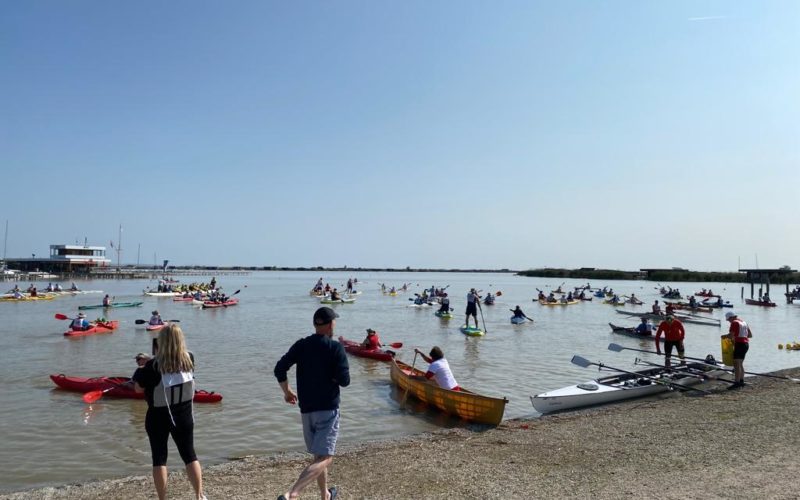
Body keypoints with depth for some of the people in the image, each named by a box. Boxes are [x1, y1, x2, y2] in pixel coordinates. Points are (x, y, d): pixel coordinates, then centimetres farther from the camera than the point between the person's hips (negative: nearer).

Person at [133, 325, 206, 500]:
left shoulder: (153, 365, -20)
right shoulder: (189, 359, -10)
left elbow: (139, 388, -8)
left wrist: (143, 369, 4)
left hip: (158, 417, -3)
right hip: (184, 416, 3)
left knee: (159, 458, 11)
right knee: (189, 455, 13)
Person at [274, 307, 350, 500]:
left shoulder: (300, 345, 2)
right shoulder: (335, 348, -11)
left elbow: (279, 369, -1)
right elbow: (344, 380, -15)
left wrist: (287, 392, 13)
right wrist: (330, 376, 4)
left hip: (306, 408, 6)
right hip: (328, 408, -6)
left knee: (318, 455, 21)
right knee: (324, 458, -5)